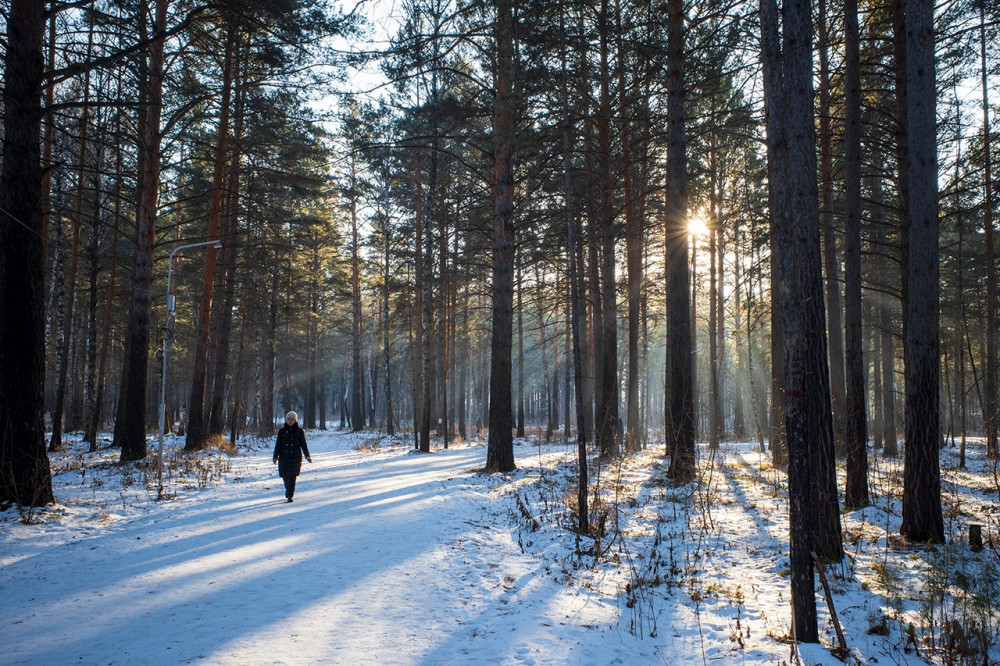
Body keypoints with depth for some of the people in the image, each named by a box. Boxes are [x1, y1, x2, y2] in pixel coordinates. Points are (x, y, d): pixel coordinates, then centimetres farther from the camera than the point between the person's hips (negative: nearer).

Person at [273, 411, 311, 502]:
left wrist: (307, 456, -3)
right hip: (284, 457, 2)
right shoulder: (282, 431, 6)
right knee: (285, 476, 4)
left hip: (296, 457, -2)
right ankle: (289, 490, 31)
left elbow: (303, 444, 5)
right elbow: (278, 445, 7)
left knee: (292, 476, -10)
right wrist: (275, 456, -1)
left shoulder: (299, 431, 4)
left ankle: (290, 495, -4)